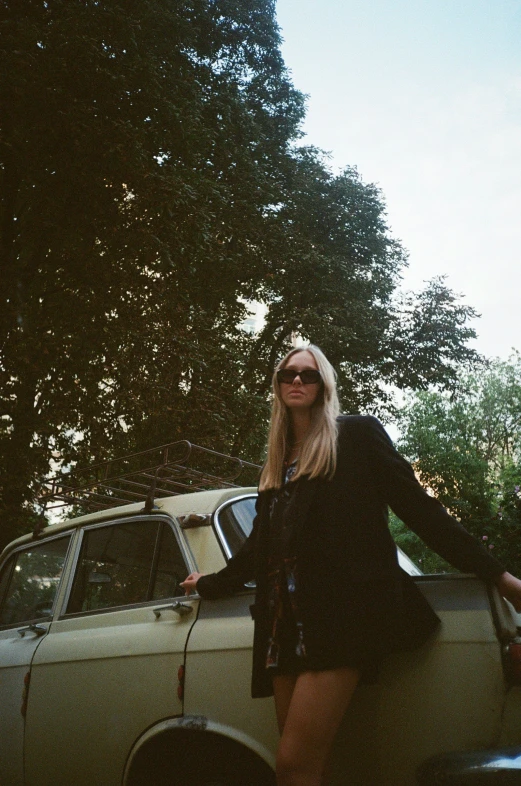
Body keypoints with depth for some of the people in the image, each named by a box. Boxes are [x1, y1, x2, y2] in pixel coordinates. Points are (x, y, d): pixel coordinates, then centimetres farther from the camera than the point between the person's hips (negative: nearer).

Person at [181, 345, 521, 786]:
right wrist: (209, 584, 39)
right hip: (287, 620, 6)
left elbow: (416, 505, 3)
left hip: (342, 612, -5)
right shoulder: (277, 463, 22)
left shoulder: (356, 434, 7)